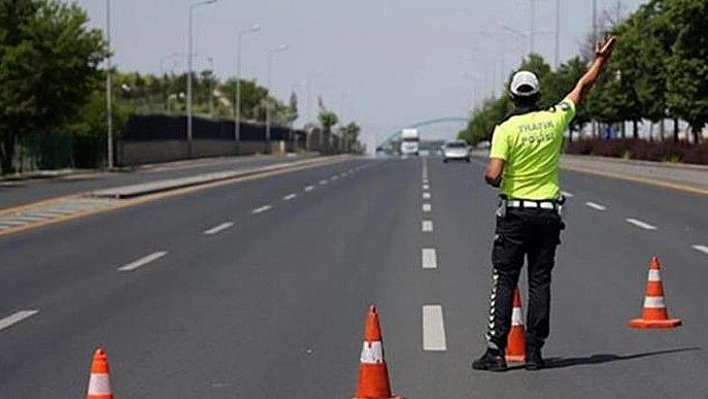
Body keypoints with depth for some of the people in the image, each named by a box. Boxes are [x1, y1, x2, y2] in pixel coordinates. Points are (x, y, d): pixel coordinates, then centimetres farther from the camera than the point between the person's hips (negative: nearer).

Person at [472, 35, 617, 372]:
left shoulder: (506, 128, -10)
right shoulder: (555, 119, 1)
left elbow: (493, 174, -19)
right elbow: (582, 88, 17)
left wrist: (492, 180, 4)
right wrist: (600, 59, 30)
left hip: (515, 213, -3)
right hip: (549, 213, 3)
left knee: (504, 281, 0)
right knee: (540, 282, 6)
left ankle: (496, 350, -4)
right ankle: (534, 351, 6)